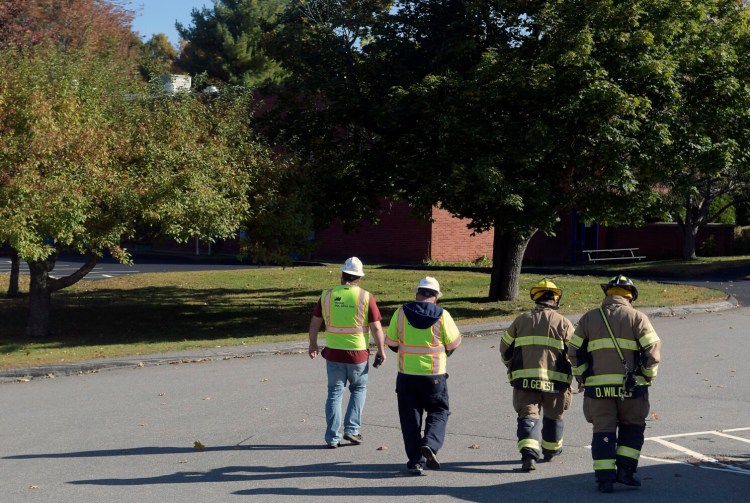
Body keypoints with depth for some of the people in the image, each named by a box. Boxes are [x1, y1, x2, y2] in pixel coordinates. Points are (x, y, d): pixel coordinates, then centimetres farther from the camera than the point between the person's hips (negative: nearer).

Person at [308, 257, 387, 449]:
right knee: (358, 390, 20)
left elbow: (314, 323, 5)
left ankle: (332, 437, 10)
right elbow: (376, 327, -9)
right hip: (358, 354, -2)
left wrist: (313, 345, 19)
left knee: (334, 394, 10)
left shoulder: (327, 295, -2)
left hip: (334, 353, 2)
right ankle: (351, 429, 10)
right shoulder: (366, 297, -9)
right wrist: (381, 351, 4)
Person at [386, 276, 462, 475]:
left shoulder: (401, 313, -3)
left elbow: (391, 342, 3)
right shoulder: (442, 315, -7)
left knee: (410, 417, 10)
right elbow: (454, 343, 0)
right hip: (434, 376, -1)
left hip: (406, 375, 2)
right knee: (438, 411, 14)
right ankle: (430, 444, -10)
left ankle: (416, 460, 7)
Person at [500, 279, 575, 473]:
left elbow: (505, 348, 12)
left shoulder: (521, 320, 7)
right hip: (555, 380, -1)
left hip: (524, 378, 1)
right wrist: (573, 376, 14)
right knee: (553, 416, 20)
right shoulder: (563, 323, 0)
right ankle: (551, 450, 39)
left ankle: (528, 454, -19)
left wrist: (512, 369, 27)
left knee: (528, 416, 1)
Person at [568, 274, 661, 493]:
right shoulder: (637, 317, 2)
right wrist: (648, 375, 9)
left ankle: (605, 477, 2)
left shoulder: (589, 318, 10)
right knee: (632, 427, 15)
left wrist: (582, 378, 18)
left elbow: (574, 351, 8)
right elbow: (652, 349, -5)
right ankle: (625, 469, 6)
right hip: (630, 385, -2)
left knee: (603, 431, 7)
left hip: (598, 386, 2)